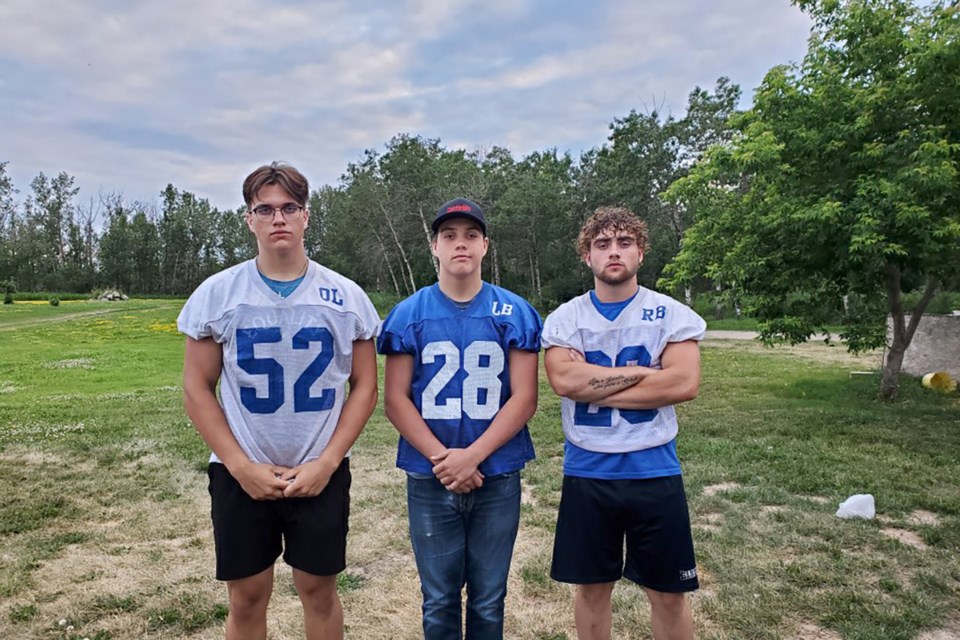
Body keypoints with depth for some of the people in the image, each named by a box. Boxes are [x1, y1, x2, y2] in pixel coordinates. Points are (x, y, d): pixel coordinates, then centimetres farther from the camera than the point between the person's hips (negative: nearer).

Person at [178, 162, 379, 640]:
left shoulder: (345, 296, -2)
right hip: (241, 476, 0)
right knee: (246, 598, 12)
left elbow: (364, 386, 1)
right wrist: (241, 466, -9)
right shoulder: (217, 293, -3)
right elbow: (197, 389, 0)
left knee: (319, 590, 13)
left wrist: (327, 462, -9)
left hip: (322, 475, 0)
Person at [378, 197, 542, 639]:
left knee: (488, 601, 14)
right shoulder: (409, 314, 0)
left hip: (498, 478, 0)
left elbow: (524, 398, -5)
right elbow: (395, 400, -2)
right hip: (429, 480, 0)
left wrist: (473, 455, -15)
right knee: (439, 600, 14)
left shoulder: (515, 313, -1)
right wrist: (442, 459, -14)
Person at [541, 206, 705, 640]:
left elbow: (685, 383, -17)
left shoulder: (671, 314, -2)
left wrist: (593, 386, -16)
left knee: (668, 592, 12)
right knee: (592, 587, 16)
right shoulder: (564, 319, 0)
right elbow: (564, 379, -17)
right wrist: (644, 371, -14)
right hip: (586, 473, 1)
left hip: (655, 472, 0)